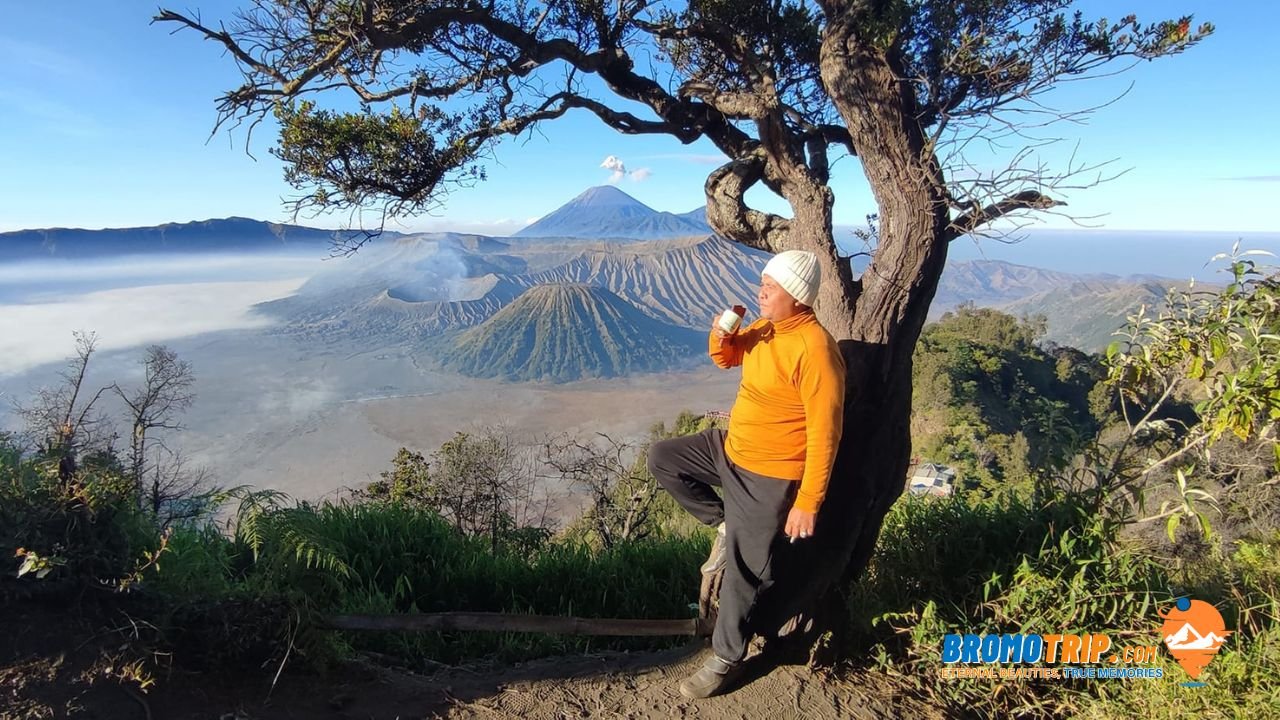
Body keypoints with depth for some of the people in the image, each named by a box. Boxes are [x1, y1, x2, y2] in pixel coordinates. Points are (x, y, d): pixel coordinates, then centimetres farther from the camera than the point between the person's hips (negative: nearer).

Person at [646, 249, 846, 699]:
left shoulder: (815, 349, -26)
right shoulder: (765, 328, 1)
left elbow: (824, 436, -24)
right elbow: (725, 358, 17)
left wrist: (807, 504, -21)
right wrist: (721, 334, -8)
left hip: (768, 478, -9)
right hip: (731, 450, 9)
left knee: (743, 572, 4)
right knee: (661, 458, 10)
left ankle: (726, 660, 27)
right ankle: (725, 524, 18)